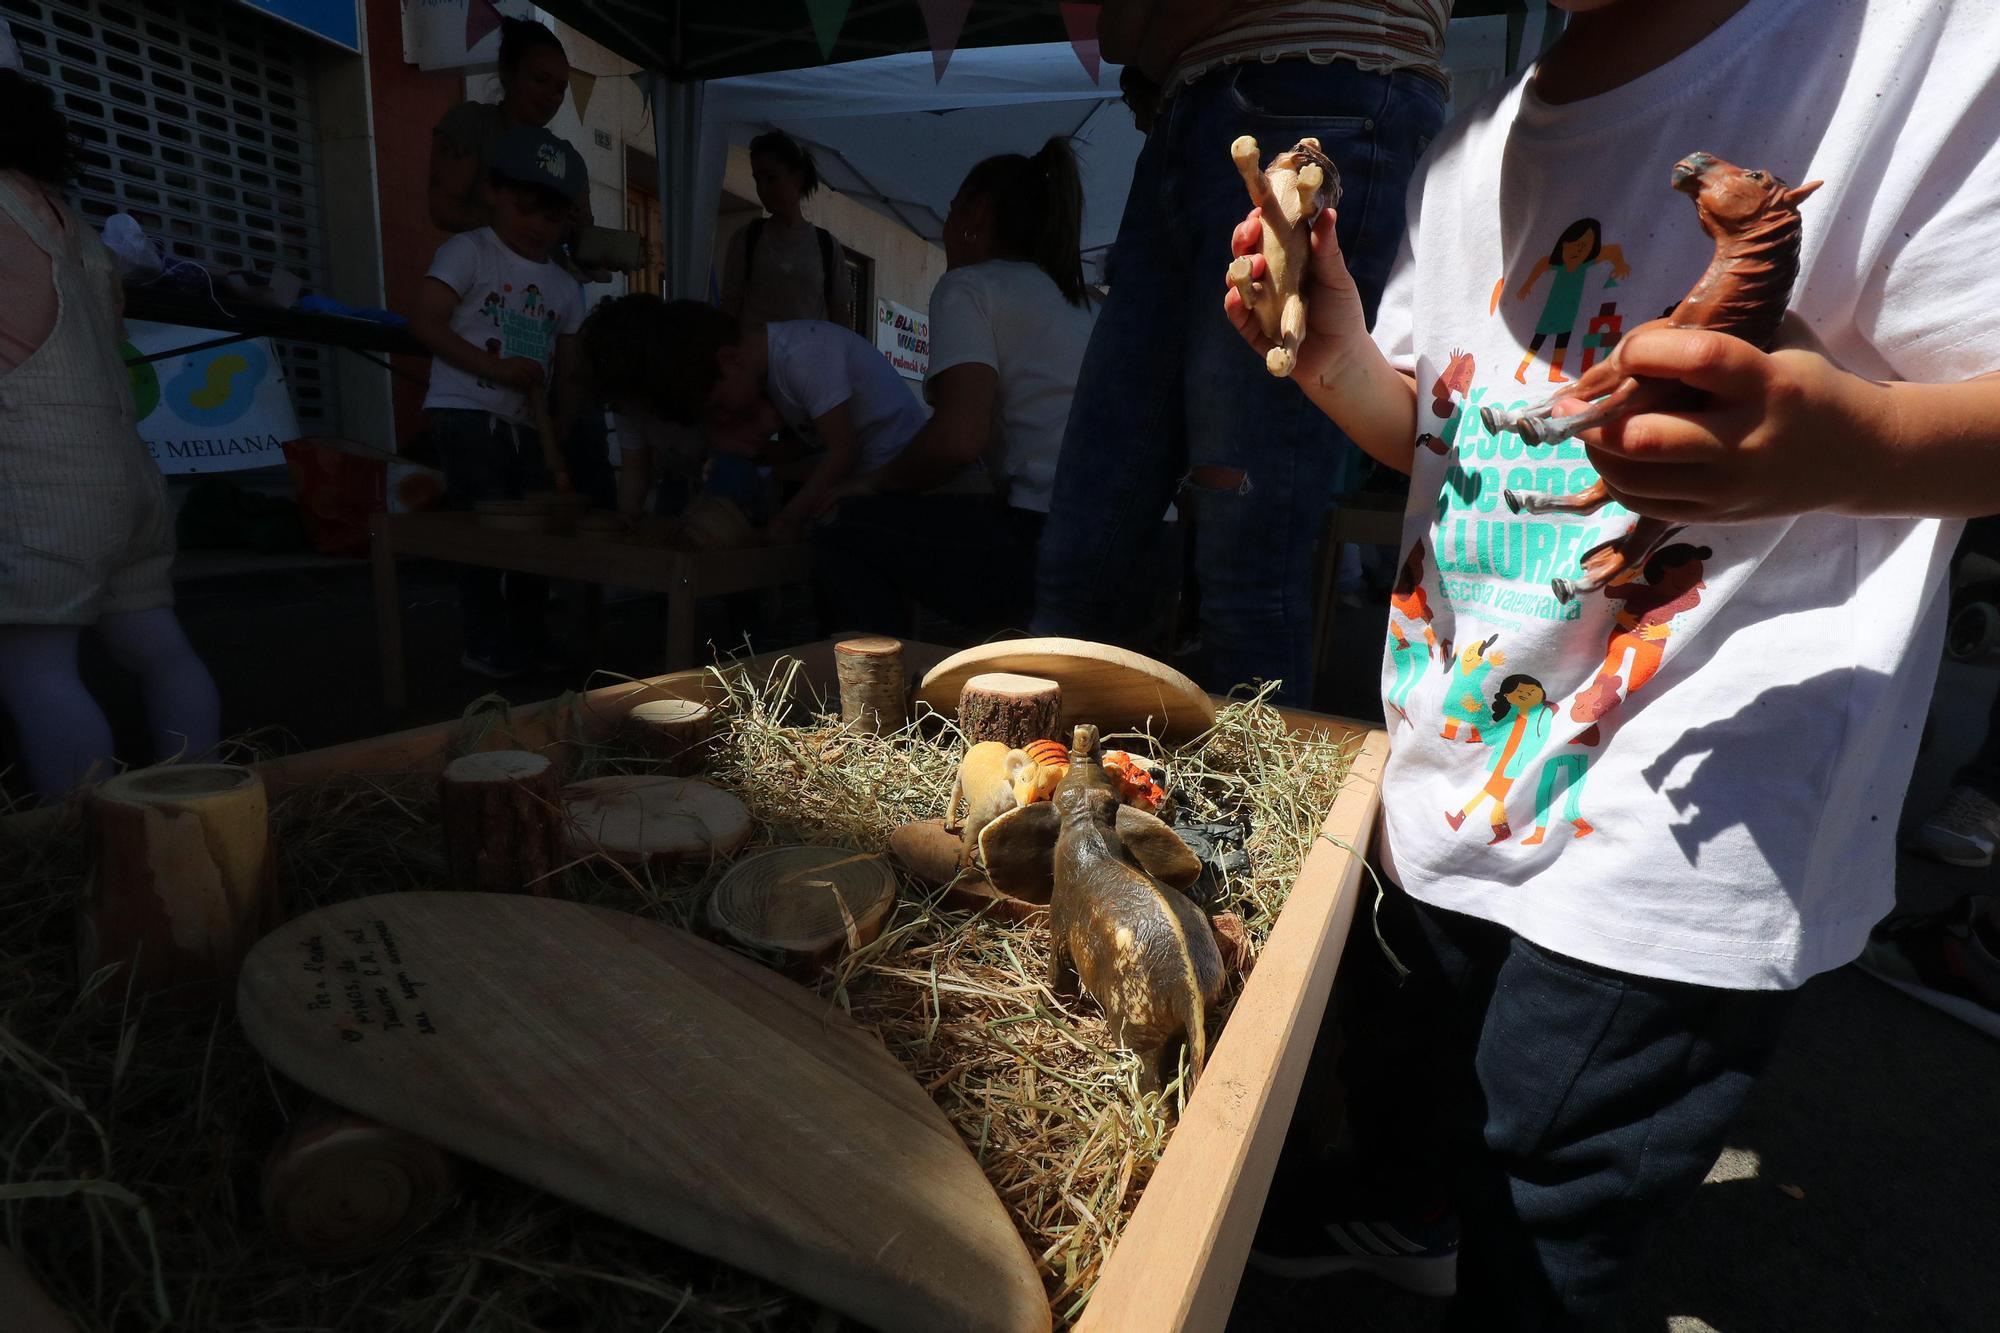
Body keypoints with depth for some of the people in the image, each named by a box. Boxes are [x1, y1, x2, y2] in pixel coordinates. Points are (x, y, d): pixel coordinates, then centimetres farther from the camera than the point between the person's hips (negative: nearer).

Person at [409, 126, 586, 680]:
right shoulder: (468, 252, -1)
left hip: (528, 422, 6)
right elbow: (423, 323, -9)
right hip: (466, 412, -6)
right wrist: (495, 367, -19)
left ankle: (528, 636, 22)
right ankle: (488, 645, 4)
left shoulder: (564, 288, 16)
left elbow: (565, 366, 18)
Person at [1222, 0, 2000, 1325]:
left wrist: (1852, 440, -35)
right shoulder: (1472, 147, 9)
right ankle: (1401, 1214, 59)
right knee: (1395, 1076, 28)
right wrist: (1334, 354, -5)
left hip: (1689, 839, -6)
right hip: (1447, 780, 7)